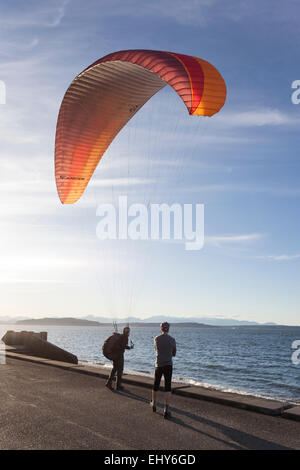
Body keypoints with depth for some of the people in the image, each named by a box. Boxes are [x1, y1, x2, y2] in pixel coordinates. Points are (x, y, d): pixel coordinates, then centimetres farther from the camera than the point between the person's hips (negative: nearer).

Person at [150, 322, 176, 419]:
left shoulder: (156, 339, -4)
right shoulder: (172, 340, -5)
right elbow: (174, 354, 8)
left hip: (158, 365, 1)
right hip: (168, 365, -1)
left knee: (156, 385, 18)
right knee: (167, 388, 0)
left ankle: (153, 404, 37)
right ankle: (166, 410, -8)